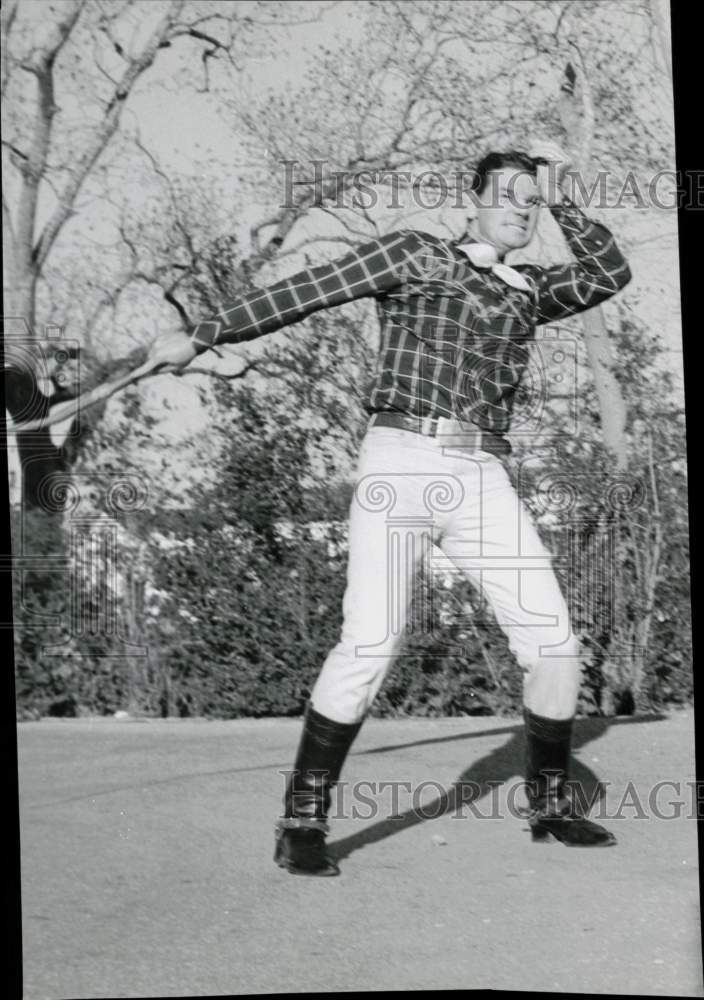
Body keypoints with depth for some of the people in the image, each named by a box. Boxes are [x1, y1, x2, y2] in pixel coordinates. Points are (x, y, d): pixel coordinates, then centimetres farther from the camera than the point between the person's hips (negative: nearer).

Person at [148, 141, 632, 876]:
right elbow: (303, 293, 6)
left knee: (553, 642, 0)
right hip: (399, 464, -5)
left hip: (481, 482, 5)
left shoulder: (529, 290, 22)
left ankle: (550, 805, 18)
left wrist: (560, 200, 11)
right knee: (370, 643, -19)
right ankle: (302, 823, -12)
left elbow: (611, 275, 11)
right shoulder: (413, 253, 10)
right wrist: (203, 335, 2)